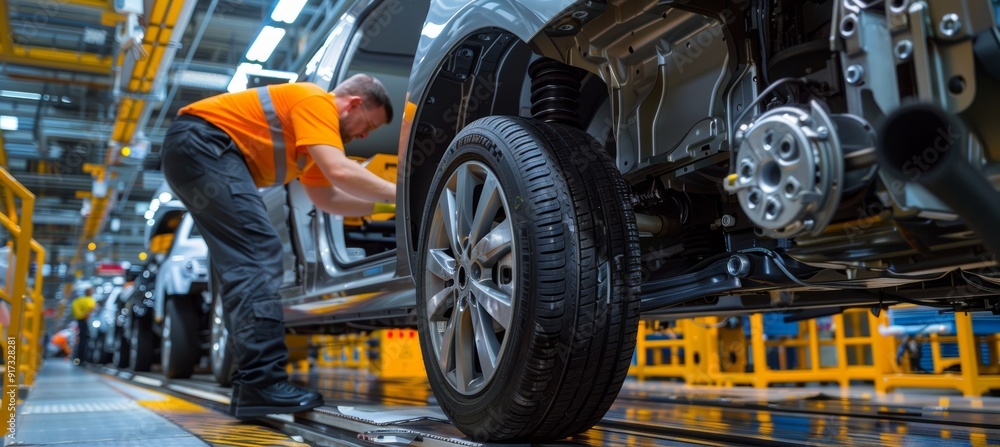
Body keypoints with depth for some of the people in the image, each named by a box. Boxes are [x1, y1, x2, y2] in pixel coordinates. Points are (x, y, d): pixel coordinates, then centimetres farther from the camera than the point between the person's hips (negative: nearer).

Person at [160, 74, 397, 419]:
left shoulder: (314, 125, 21)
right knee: (259, 252, -20)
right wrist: (398, 194, -15)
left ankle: (252, 384, 5)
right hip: (202, 142, -11)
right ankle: (263, 384, -25)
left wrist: (384, 205, 15)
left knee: (244, 262, 5)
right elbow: (339, 170, -25)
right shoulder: (317, 102, -9)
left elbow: (327, 199, 21)